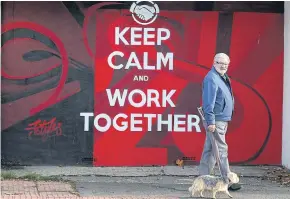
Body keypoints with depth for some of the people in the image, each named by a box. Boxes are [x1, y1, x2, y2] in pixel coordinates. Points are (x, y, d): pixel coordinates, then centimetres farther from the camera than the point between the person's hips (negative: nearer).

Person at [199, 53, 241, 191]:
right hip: (215, 121, -10)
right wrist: (210, 121, -23)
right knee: (221, 150, -7)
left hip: (222, 121, 10)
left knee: (209, 151, 12)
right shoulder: (211, 78, -15)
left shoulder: (222, 78, 17)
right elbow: (208, 102, -20)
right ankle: (228, 182, -5)